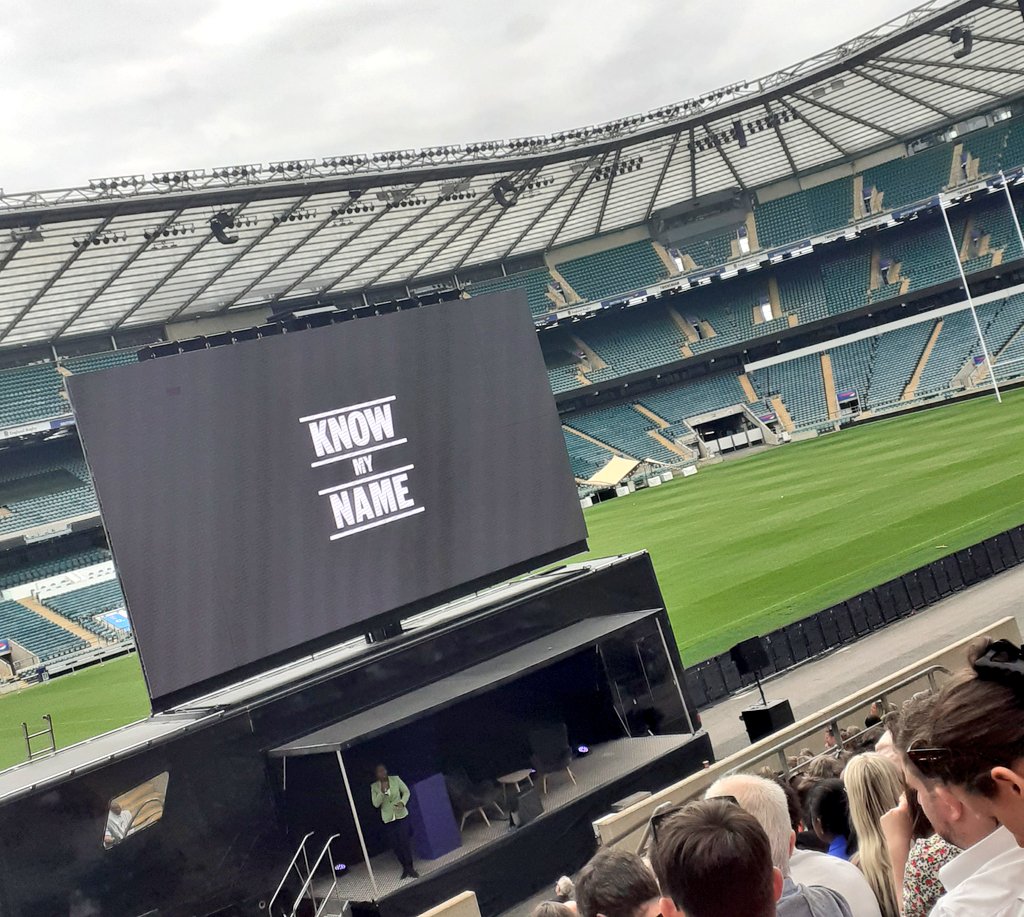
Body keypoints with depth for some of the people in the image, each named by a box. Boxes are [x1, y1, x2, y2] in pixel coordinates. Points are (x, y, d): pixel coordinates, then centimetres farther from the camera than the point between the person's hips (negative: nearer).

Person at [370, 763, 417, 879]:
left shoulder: (395, 779, -2)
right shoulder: (374, 786, -1)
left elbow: (406, 791, 1)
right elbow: (376, 804, -6)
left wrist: (402, 802, -17)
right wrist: (382, 791, -20)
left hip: (401, 815, -1)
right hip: (388, 819, 1)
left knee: (405, 841, -7)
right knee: (394, 844, 2)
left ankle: (409, 868, 3)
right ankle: (405, 868, 16)